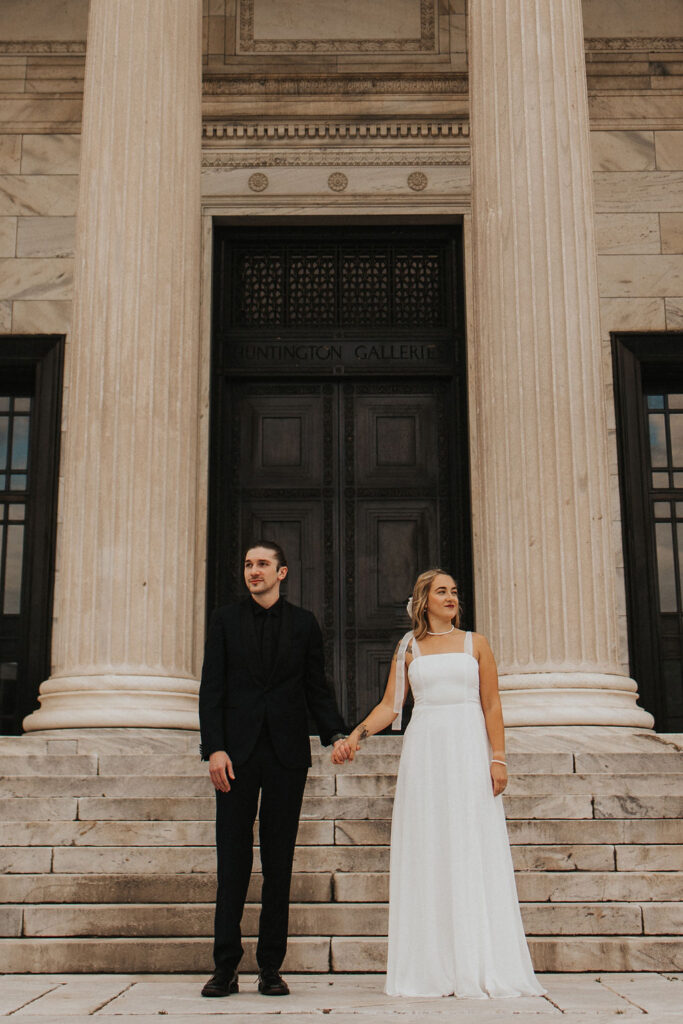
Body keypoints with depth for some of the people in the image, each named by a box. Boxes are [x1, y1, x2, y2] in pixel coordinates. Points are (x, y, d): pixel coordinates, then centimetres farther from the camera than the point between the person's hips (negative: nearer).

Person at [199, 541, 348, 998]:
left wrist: (336, 734, -6)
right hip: (237, 752, 0)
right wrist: (214, 748, -8)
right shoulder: (225, 619, 8)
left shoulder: (304, 622, 10)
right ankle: (226, 966, 7)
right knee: (233, 858, 0)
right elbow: (212, 688, 3)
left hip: (288, 753, 1)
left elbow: (317, 687, 10)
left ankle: (271, 967, 11)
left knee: (279, 860, 4)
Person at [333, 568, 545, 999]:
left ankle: (478, 968, 3)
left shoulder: (475, 643, 9)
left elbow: (492, 705, 5)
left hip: (469, 751, -1)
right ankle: (433, 970, 5)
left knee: (473, 850, -4)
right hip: (424, 750, 1)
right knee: (427, 854, 0)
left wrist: (499, 758, -5)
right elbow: (390, 705, 9)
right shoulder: (408, 648, 11)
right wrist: (354, 736, -5)